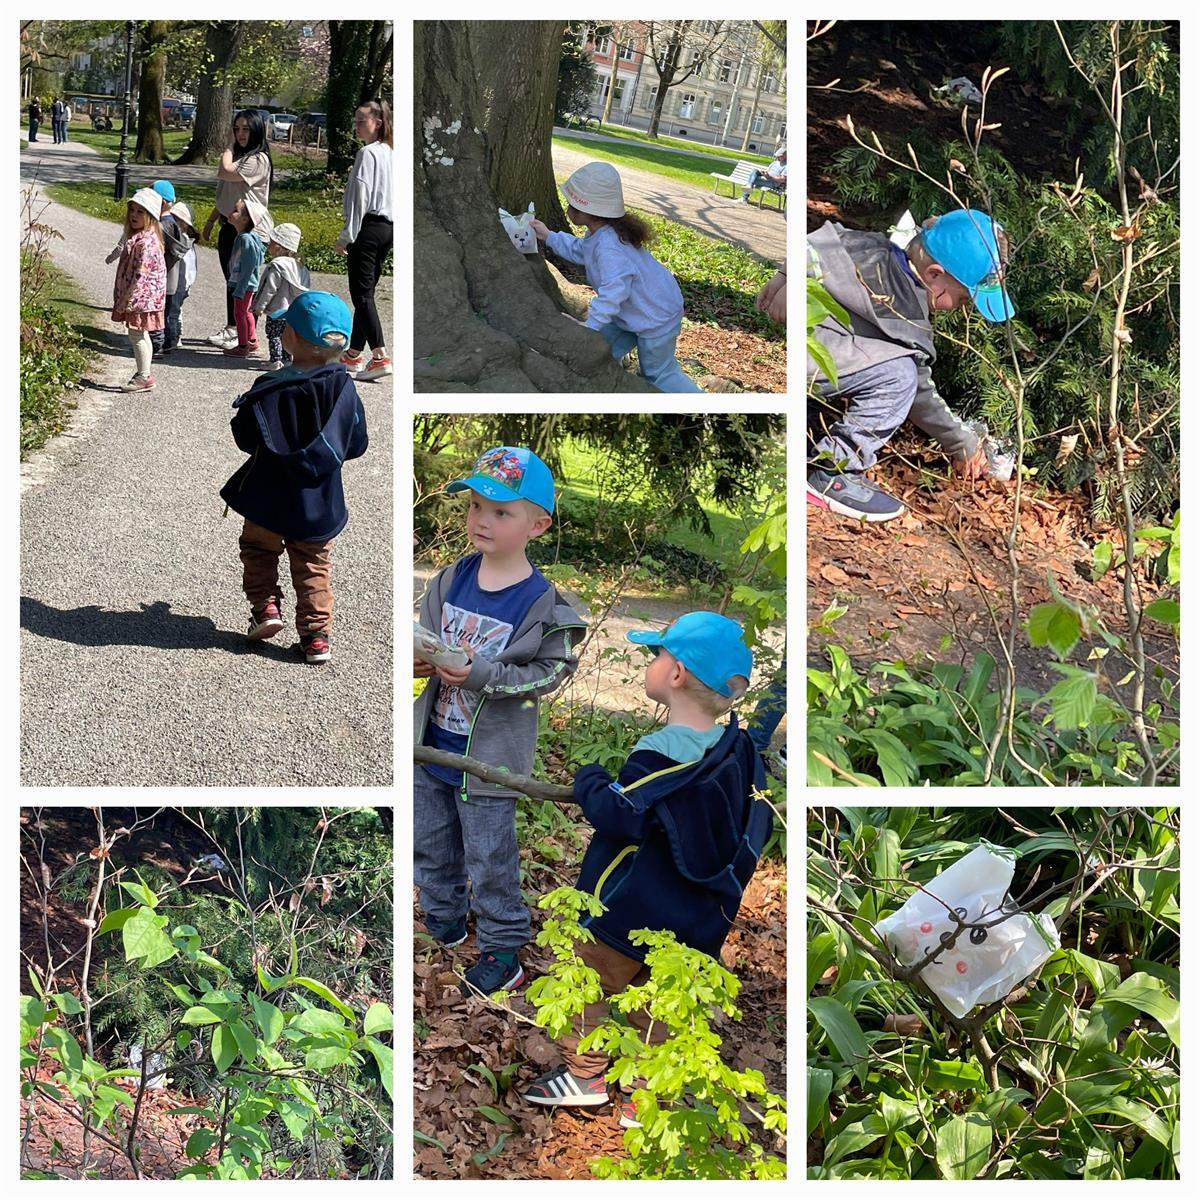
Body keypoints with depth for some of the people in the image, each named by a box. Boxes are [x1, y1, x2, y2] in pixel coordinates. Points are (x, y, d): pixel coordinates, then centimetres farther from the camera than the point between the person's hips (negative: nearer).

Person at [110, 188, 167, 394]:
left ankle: (143, 377, 3)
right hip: (141, 297, 10)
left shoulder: (146, 242, -21)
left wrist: (126, 299, -22)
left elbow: (141, 274, -25)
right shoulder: (138, 237, 11)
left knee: (137, 335, -3)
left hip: (141, 297, -10)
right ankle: (144, 374, 24)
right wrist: (123, 299, 18)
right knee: (141, 336, 16)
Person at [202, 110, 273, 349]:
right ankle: (232, 328, 22)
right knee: (231, 279, 13)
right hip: (229, 226, 9)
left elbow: (224, 173, -23)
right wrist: (210, 221, 21)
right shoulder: (239, 156, 16)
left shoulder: (258, 160, -14)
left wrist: (229, 149, -9)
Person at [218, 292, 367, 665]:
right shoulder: (344, 389, -10)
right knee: (314, 568, 14)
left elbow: (246, 438, -13)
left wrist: (240, 421, 10)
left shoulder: (269, 389, -17)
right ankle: (316, 634, 11)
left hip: (270, 499, -2)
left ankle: (265, 605, 10)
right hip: (319, 506, 2)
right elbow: (356, 445, -2)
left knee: (258, 550, 22)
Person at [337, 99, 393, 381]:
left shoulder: (367, 153, -11)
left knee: (362, 294, -9)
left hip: (367, 227, -9)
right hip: (387, 228, 9)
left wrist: (346, 236, -13)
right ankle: (353, 354, 20)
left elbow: (360, 197, -16)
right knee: (366, 292, 14)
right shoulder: (390, 153, 16)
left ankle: (380, 357, -19)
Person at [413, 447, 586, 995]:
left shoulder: (541, 603, -17)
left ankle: (503, 944, 26)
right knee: (429, 843, 21)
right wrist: (419, 661, -16)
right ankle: (443, 917, 44)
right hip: (431, 744, 6)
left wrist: (482, 674, -27)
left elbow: (548, 673, -17)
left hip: (490, 758, -6)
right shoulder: (451, 579, -2)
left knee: (489, 857, 7)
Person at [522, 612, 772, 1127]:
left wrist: (590, 781, -12)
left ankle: (585, 1073, 22)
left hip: (631, 910, -7)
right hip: (695, 920, 8)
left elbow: (621, 816, -30)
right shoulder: (736, 746, -2)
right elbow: (757, 820, 7)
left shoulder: (661, 753, -26)